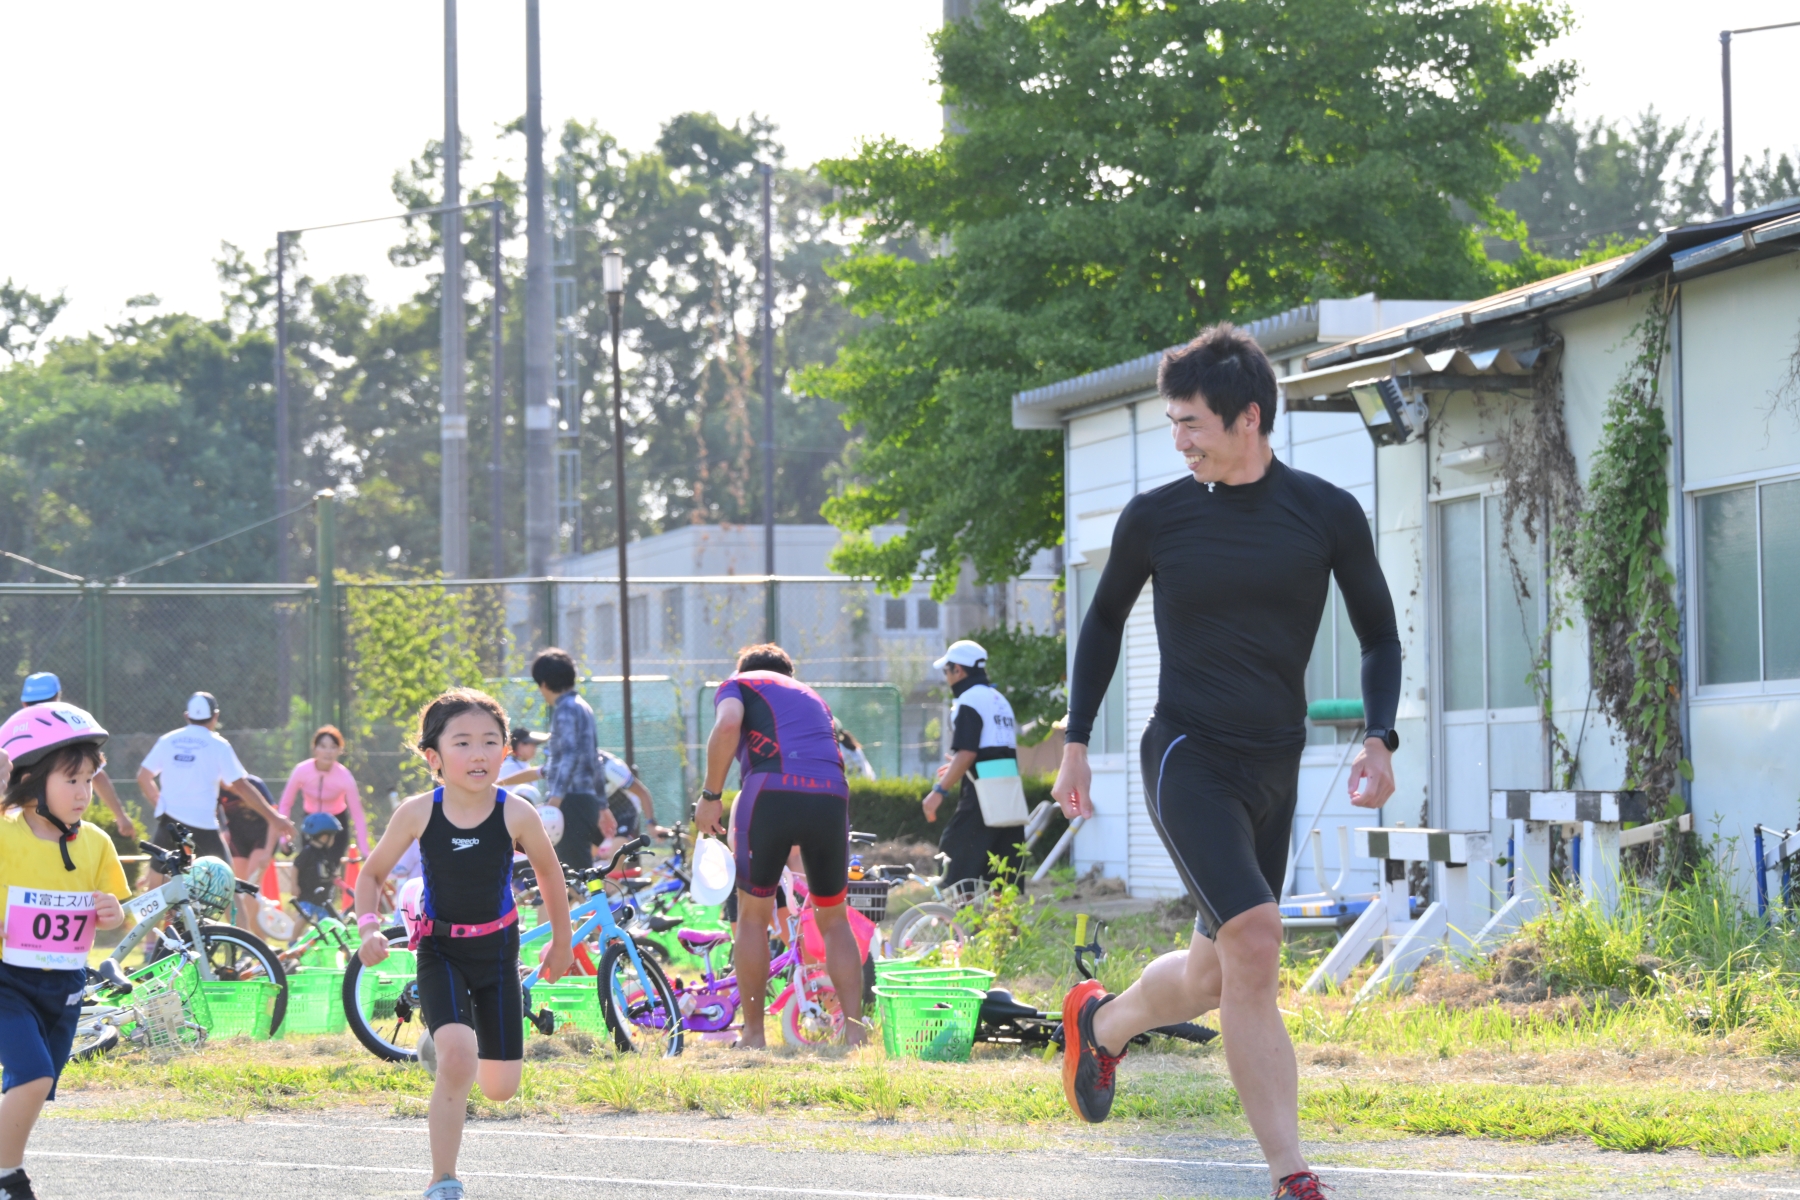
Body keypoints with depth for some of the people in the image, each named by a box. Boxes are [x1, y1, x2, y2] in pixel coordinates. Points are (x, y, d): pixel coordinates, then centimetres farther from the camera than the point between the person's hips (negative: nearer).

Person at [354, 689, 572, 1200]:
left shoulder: (516, 814, -15)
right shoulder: (418, 813, -15)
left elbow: (548, 873, 5)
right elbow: (372, 874, 0)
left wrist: (561, 942, 15)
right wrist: (368, 928, -18)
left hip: (496, 950, 2)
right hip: (441, 951, -2)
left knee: (499, 1088, 7)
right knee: (458, 1061, -24)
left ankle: (446, 1044, 43)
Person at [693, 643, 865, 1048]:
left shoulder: (737, 685, 20)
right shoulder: (810, 695, 36)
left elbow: (727, 727, -4)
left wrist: (710, 795, 1)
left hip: (772, 792, -4)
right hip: (831, 797, 4)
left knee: (753, 917, 12)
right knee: (834, 920, 18)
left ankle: (753, 1034, 11)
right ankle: (854, 1028, 10)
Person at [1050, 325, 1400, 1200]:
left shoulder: (1328, 516, 1)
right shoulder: (1155, 518, -1)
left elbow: (1378, 635, 9)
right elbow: (1105, 620, 14)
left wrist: (1380, 739, -6)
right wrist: (1075, 743, 11)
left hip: (1275, 768, 3)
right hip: (1186, 759, -3)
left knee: (1213, 975, 10)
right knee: (1252, 941, -22)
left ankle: (1101, 1023, 43)